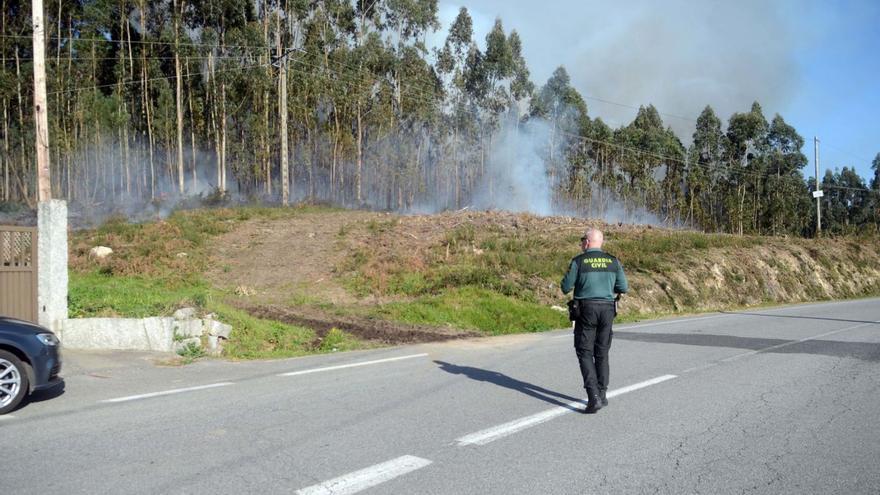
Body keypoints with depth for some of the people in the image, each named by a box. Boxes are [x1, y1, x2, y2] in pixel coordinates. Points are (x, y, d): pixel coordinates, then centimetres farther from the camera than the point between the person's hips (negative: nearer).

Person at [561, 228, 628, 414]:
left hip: (586, 309, -4)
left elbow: (566, 288, -4)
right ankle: (602, 395, 20)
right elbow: (623, 288, 4)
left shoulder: (578, 261, -7)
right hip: (607, 309, 4)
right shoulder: (613, 261, 4)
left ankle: (593, 397, -11)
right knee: (602, 353, 15)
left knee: (585, 353, 2)